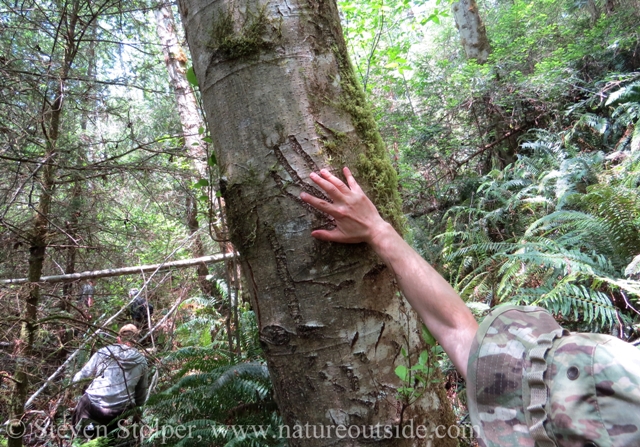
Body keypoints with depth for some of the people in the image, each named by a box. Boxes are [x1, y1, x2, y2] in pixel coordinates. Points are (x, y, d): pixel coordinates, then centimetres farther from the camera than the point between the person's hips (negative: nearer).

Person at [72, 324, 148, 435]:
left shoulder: (103, 352, -2)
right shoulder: (141, 360, 3)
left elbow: (84, 374, 8)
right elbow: (142, 389, 12)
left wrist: (75, 379, 30)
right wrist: (137, 407, 27)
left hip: (93, 407, -2)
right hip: (120, 411, 2)